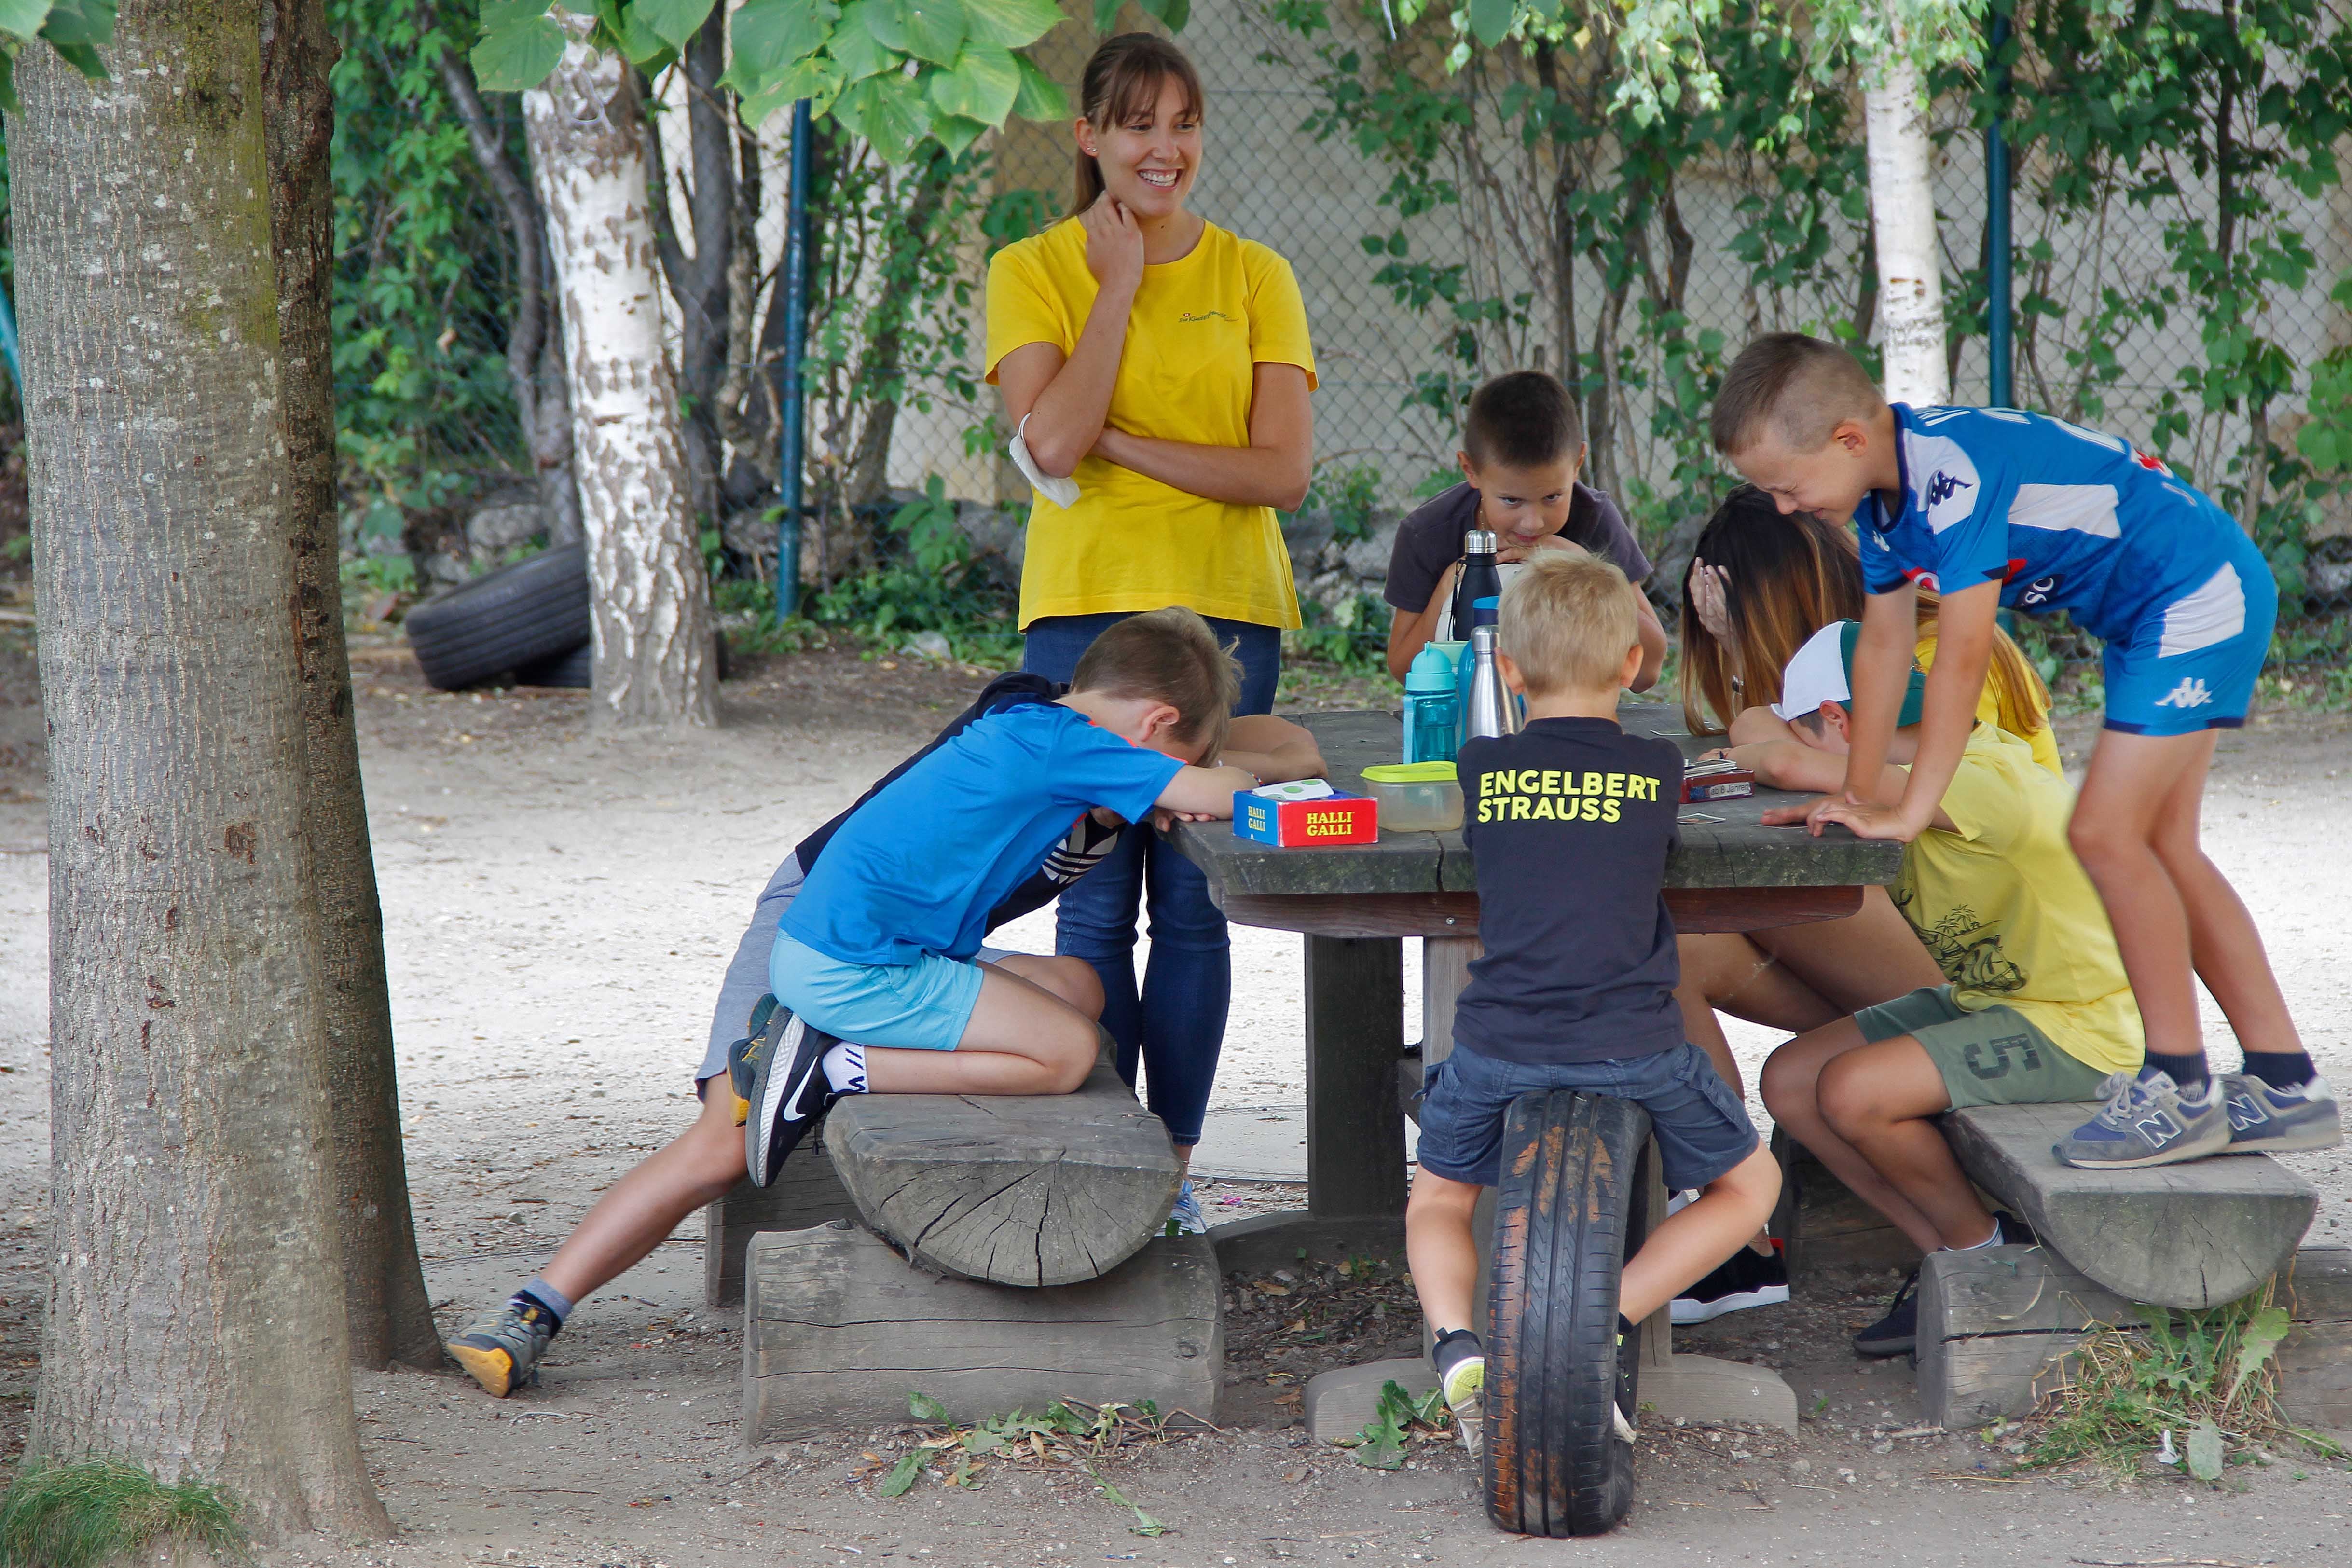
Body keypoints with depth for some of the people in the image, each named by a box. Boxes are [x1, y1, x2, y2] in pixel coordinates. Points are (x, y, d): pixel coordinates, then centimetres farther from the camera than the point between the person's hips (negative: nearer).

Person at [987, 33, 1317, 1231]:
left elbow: (1283, 472, -2)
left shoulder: (1253, 278, 8)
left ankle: (1173, 1166, 7)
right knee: (1095, 907, -3)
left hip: (1226, 608, 1)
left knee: (1194, 905, 1)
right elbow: (1053, 440, -12)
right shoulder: (1033, 271, 4)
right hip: (1083, 606, -1)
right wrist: (1121, 280, -7)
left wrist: (1120, 443, -8)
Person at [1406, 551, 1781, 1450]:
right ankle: (1610, 1317, 1)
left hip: (1498, 1044, 1)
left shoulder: (1481, 769, 4)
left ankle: (1455, 1338, -5)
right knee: (1749, 1185, 20)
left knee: (1437, 1200, 24)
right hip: (1632, 1045, -1)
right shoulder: (1658, 770, 4)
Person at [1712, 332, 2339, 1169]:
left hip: (2202, 594, -10)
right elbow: (1883, 644, 11)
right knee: (2158, 846, 10)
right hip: (2149, 618, 10)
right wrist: (1857, 796, 10)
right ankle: (2286, 1085, 13)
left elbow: (1962, 659, -28)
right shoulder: (1885, 488, 3)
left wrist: (1911, 812, -22)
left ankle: (2180, 1091, -7)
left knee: (2106, 832, -14)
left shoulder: (1953, 475, -29)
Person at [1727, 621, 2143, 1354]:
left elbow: (1791, 764, -32)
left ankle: (1982, 1246, 0)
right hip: (1982, 1001, 9)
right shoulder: (1949, 765, 0)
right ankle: (1950, 1261, 5)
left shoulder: (1984, 785, -28)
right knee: (1789, 1081, 1)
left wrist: (1751, 754, -10)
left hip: (2075, 1029, -9)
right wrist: (1829, 805, -13)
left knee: (1852, 1091, -25)